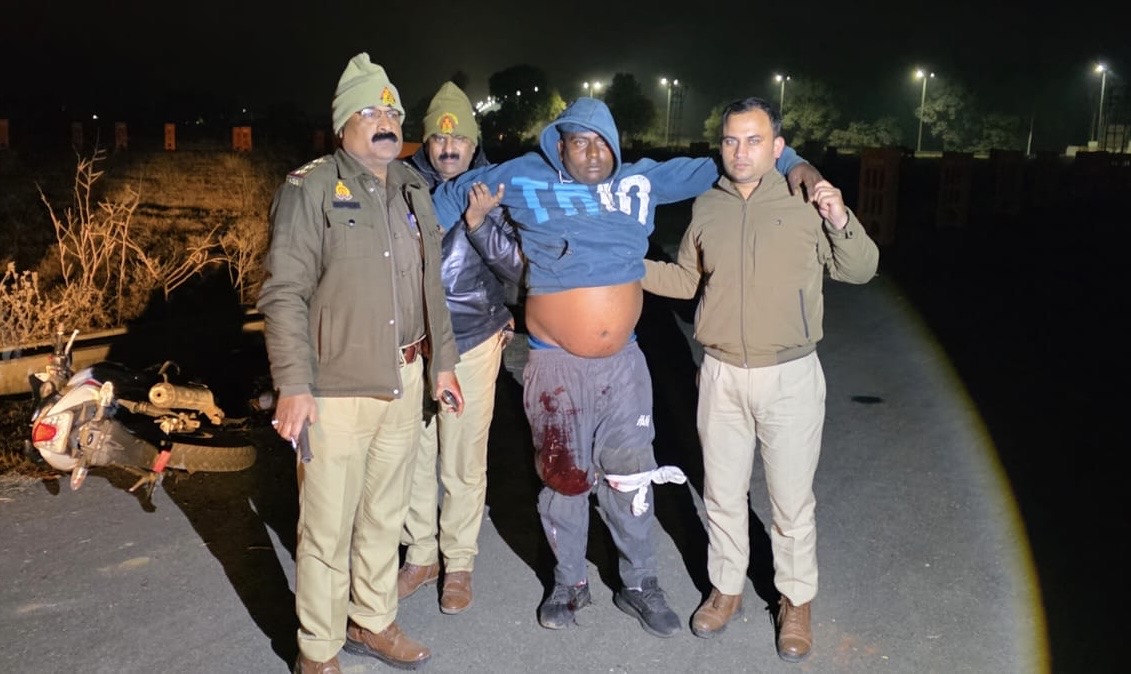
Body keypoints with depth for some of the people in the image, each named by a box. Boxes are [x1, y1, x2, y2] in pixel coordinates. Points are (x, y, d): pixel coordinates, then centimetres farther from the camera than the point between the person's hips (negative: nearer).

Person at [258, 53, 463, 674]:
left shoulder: (412, 190, 12)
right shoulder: (310, 189, -8)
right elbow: (284, 294, -13)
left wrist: (442, 361, 18)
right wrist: (293, 386, -19)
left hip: (403, 381, 6)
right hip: (336, 389, -6)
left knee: (385, 513, 18)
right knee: (327, 528, 2)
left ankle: (372, 622, 36)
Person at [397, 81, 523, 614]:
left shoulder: (493, 192, -3)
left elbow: (516, 268, -8)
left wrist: (478, 223, -21)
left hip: (472, 343, -2)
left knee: (463, 464, 6)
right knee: (412, 456, 11)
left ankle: (459, 564, 23)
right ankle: (420, 555, 30)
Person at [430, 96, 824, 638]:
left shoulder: (641, 181, 3)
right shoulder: (525, 179, -3)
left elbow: (711, 167, 10)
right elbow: (459, 189, 10)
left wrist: (790, 163, 4)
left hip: (623, 363, 2)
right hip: (557, 364, -2)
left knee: (630, 476, 10)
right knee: (563, 477, 11)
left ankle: (639, 585, 29)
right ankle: (569, 583, 32)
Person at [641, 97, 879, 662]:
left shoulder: (807, 203, -8)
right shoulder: (706, 208, 3)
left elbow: (859, 271, -2)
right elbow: (686, 279, 16)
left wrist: (842, 223, -19)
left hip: (790, 377, -3)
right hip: (722, 376, 3)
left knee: (792, 499, 10)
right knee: (722, 493, 16)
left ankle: (796, 602, 30)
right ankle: (726, 589, 36)